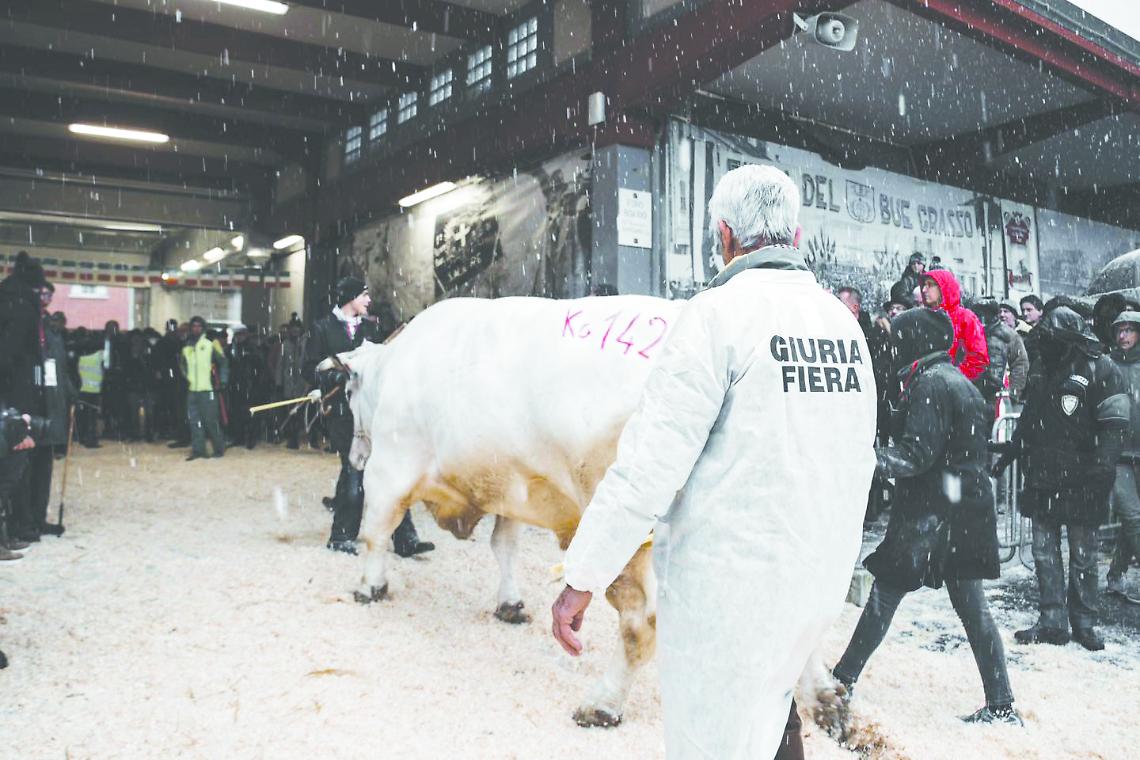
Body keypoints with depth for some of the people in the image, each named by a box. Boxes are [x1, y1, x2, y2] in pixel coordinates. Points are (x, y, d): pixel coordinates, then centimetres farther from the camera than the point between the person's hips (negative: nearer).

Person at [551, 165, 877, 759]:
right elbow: (859, 459, 12)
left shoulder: (719, 312, -16)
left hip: (728, 581, -7)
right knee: (768, 704, 29)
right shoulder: (845, 324, 5)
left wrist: (582, 577, -15)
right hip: (823, 576, 7)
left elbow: (651, 459, -21)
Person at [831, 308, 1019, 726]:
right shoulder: (961, 381, 15)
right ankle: (1001, 705, 13)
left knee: (884, 596, 2)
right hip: (966, 510, 9)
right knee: (972, 607, 11)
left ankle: (844, 679, 13)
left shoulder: (929, 382, -14)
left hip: (929, 513, -9)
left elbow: (916, 453, -21)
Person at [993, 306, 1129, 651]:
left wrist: (1103, 464, -24)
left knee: (1083, 555, 6)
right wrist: (1006, 457, 20)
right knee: (1044, 552, 7)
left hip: (1081, 482, -6)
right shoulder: (1041, 371, 12)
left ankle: (1083, 622, 19)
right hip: (1043, 480, 6)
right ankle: (1052, 622, 14)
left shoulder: (1100, 369, -8)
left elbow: (1115, 424, -14)